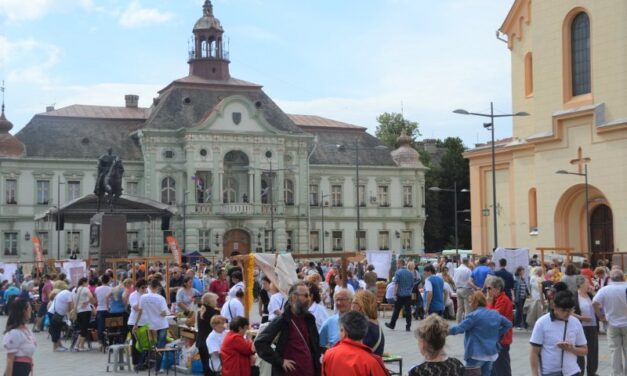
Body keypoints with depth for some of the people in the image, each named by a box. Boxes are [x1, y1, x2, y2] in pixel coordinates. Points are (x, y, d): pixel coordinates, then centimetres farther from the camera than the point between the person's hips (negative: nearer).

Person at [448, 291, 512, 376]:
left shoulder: (473, 316, -16)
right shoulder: (495, 314, 7)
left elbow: (459, 328, -17)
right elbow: (508, 324, 16)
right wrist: (497, 335, 14)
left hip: (477, 354, -7)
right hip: (491, 352, 7)